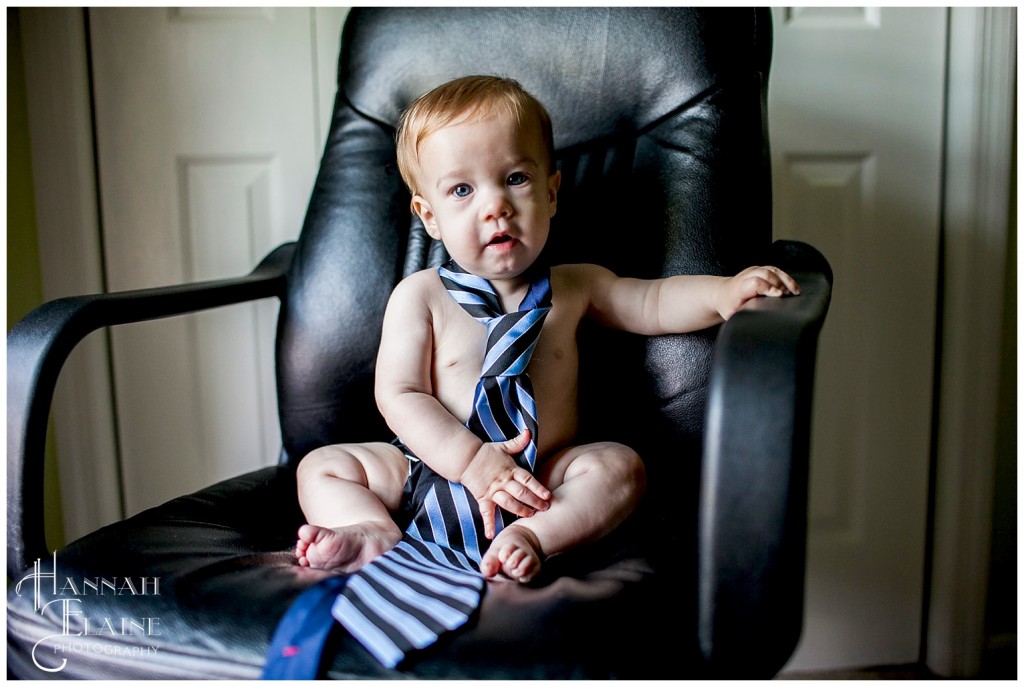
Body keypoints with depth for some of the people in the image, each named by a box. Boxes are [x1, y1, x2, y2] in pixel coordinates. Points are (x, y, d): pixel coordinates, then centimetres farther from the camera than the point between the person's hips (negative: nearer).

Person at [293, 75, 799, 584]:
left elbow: (654, 303, 11)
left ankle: (531, 536, -38)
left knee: (620, 466, -22)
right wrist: (471, 460, -21)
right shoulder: (420, 296, -3)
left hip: (542, 480, 1)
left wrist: (723, 293, -10)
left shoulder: (573, 287, 6)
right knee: (322, 466, -11)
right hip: (430, 471, 0)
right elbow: (400, 395, -8)